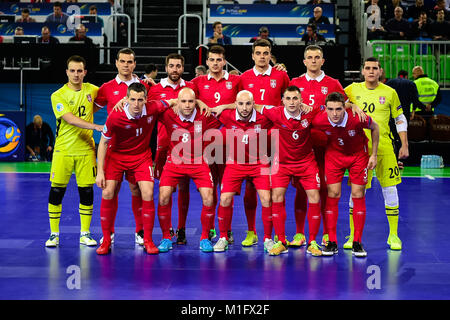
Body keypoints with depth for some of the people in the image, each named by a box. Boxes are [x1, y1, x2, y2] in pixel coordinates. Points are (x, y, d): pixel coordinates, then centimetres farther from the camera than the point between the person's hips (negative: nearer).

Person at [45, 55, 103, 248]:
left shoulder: (91, 90, 6)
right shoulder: (58, 95, -5)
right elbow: (70, 119, -17)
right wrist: (96, 127, -28)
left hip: (86, 150, 2)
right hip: (63, 150, -2)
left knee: (87, 191, 2)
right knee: (56, 191, -1)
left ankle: (85, 234, 14)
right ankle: (54, 234, 11)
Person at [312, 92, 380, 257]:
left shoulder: (356, 118, -31)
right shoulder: (319, 120, -27)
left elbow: (375, 127, -9)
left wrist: (374, 155, -6)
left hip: (358, 155, -1)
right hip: (334, 155, 1)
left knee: (358, 195, -4)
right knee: (333, 194, -6)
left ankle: (357, 243, 5)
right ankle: (332, 242, 2)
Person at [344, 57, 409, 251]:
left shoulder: (390, 92, 5)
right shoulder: (353, 89, 3)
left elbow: (400, 119, 10)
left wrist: (404, 145, 5)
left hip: (384, 146, 1)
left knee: (390, 190, 1)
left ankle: (393, 235, 12)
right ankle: (353, 236, 10)